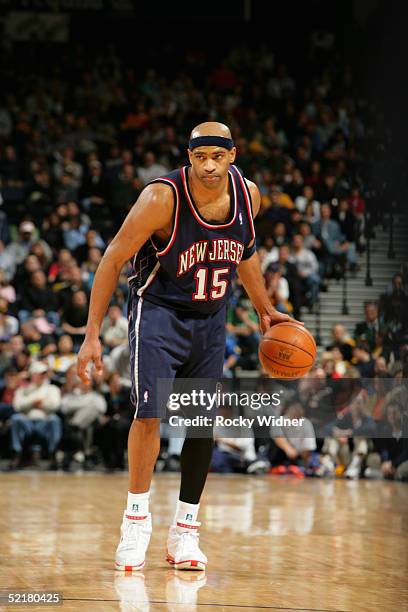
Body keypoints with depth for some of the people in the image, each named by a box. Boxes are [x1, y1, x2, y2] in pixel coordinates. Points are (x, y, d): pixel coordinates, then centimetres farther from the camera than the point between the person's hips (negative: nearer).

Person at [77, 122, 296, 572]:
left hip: (210, 319, 5)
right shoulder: (163, 197, -24)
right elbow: (113, 261, -16)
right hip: (158, 311, -5)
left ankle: (185, 531, 15)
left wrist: (264, 309, 17)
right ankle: (136, 520, -1)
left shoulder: (248, 195, -9)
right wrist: (92, 335, -18)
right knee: (150, 413, -17)